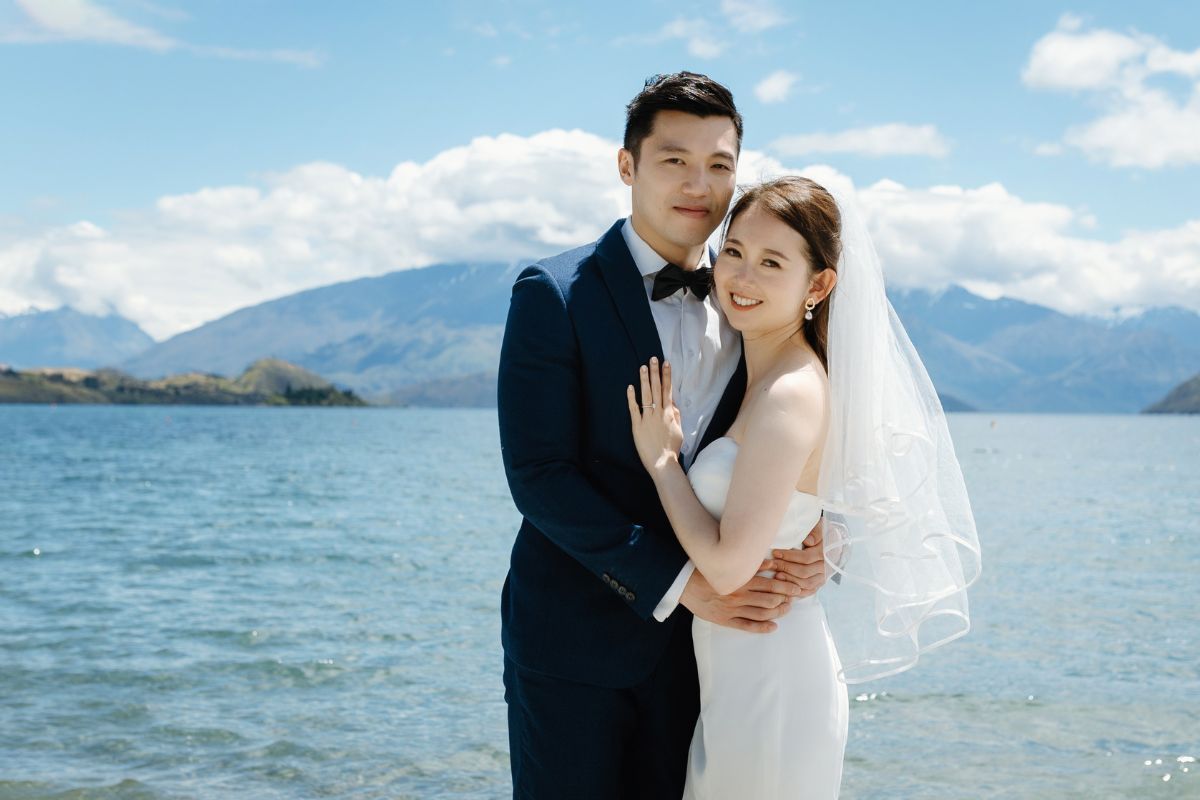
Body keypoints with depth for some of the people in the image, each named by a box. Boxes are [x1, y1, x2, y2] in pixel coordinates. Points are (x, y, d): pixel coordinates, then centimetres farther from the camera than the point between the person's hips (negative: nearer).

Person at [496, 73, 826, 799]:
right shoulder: (556, 295, -9)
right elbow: (538, 474, -16)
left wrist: (815, 545, -14)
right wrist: (679, 581, -20)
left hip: (697, 636, 4)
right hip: (575, 637, -4)